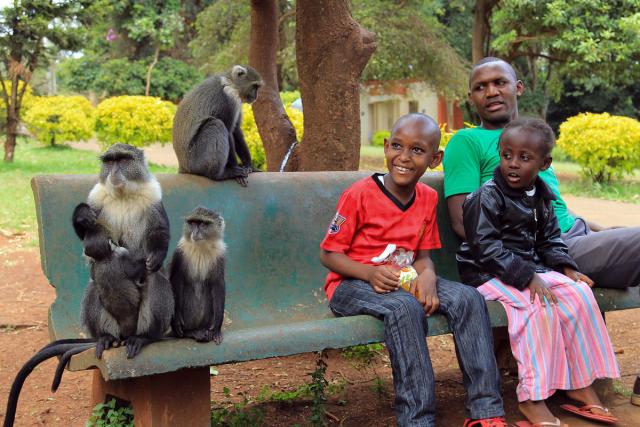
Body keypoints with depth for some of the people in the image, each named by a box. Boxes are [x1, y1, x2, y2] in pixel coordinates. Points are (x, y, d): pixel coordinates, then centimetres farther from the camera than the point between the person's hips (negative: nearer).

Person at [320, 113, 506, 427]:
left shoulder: (428, 198, 6)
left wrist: (427, 275, -15)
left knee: (468, 299, -16)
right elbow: (328, 253, -9)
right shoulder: (359, 194, -12)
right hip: (351, 284, -6)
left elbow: (423, 255, 10)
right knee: (405, 308, -37)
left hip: (402, 280, 6)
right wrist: (370, 273, -26)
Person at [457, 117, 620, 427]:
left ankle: (580, 383, 0)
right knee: (539, 306, -30)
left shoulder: (541, 197, 9)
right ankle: (531, 398, -25)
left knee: (579, 292, -10)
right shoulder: (485, 198, -14)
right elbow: (487, 248, -21)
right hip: (489, 274, -7)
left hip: (530, 270, 7)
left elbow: (550, 240, 18)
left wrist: (565, 267, -1)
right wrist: (526, 277, -27)